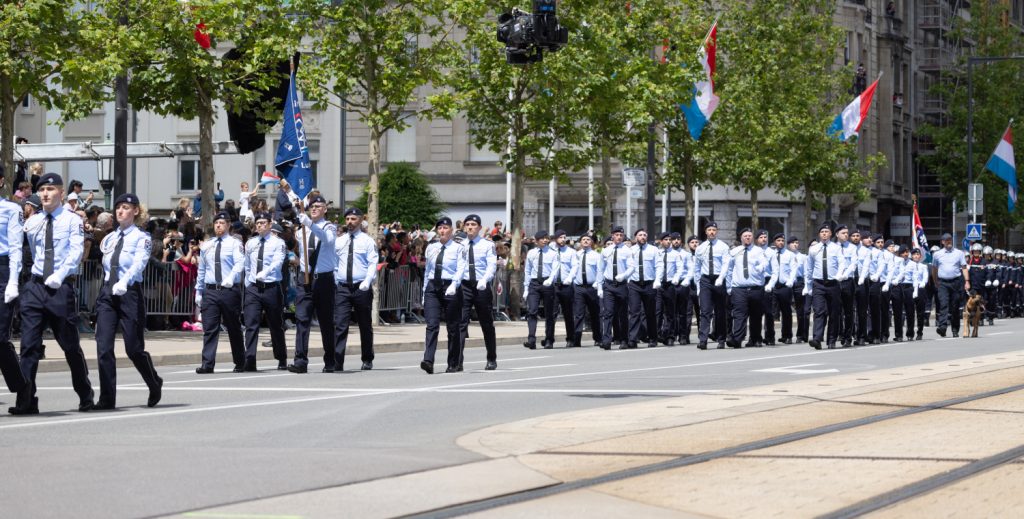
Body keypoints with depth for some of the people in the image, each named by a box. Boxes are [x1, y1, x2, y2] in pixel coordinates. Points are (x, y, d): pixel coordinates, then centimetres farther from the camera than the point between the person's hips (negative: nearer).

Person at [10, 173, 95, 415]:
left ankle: (85, 397, 22)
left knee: (70, 345, 6)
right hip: (35, 286, 4)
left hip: (62, 287, -4)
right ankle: (26, 401, -5)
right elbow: (33, 254, 16)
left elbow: (76, 252, -12)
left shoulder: (72, 220, -1)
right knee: (29, 345, -5)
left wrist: (60, 275, -24)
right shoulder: (32, 222, 12)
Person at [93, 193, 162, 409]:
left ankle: (155, 384, 27)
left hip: (129, 292, -5)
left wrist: (123, 282, -36)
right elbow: (107, 265, 18)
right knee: (103, 347, -6)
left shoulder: (141, 238, -5)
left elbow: (139, 264, -21)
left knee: (134, 348, 0)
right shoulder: (109, 239, 13)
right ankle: (107, 398, -2)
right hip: (107, 292, 5)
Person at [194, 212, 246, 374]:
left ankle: (240, 363, 19)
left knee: (234, 328, 7)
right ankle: (207, 364, -8)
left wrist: (231, 277, -34)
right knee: (209, 329, -5)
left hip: (229, 290, -3)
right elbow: (201, 270, 18)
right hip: (210, 291, 3)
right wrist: (198, 291, 15)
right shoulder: (206, 246, 14)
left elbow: (239, 263, -16)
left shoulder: (235, 243, -1)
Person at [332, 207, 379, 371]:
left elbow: (373, 264, -7)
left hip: (361, 288, -2)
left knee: (365, 325, 10)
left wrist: (367, 281, -21)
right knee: (340, 325, -10)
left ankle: (367, 360, 23)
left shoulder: (367, 241, 0)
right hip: (342, 287, 2)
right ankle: (336, 362, -14)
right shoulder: (339, 242, 12)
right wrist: (333, 281, 1)